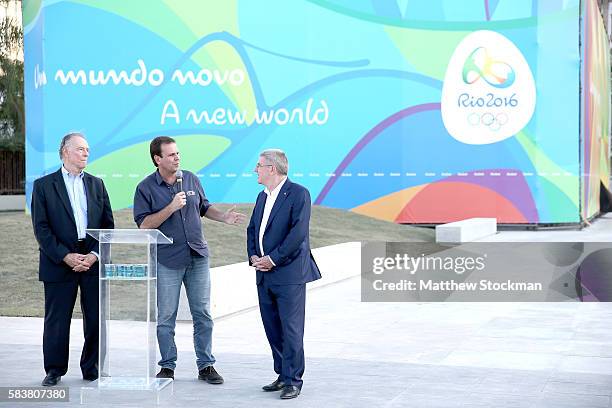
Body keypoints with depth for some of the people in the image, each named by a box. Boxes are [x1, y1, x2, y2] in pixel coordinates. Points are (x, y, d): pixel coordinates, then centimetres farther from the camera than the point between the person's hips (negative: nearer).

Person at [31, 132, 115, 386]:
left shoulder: (96, 184, 13)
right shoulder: (44, 185, 2)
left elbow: (108, 225, 9)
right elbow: (41, 228, -4)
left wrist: (94, 255, -6)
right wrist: (66, 256, -13)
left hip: (93, 262, 3)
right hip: (58, 264, -3)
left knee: (96, 318, 4)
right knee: (56, 319, 2)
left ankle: (92, 368, 17)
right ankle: (54, 370, 15)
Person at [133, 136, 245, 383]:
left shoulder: (190, 179, 7)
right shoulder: (146, 188, -4)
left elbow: (204, 207, 19)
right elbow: (144, 224, -12)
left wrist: (224, 217, 1)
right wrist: (171, 208, -20)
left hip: (197, 256, 3)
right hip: (167, 260, -3)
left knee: (203, 314, 4)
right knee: (166, 316, 3)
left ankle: (206, 365, 12)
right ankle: (168, 366, 15)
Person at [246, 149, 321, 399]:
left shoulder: (298, 194, -9)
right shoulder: (262, 196, 16)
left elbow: (298, 232, -17)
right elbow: (252, 229, 20)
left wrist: (273, 259, -16)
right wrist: (253, 256, 2)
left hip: (289, 274, -8)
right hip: (264, 274, 8)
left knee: (291, 328, -4)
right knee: (272, 328, 12)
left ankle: (293, 380, 3)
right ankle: (283, 375, 22)